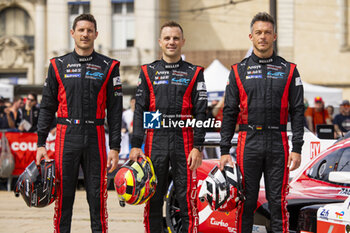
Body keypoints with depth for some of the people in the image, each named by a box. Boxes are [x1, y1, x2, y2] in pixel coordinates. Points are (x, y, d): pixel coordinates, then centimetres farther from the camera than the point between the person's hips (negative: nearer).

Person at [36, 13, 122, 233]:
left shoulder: (108, 67, 6)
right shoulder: (58, 65, 8)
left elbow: (115, 110, 4)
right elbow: (47, 108, 9)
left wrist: (115, 148, -2)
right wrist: (41, 143, 2)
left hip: (96, 138, 0)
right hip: (66, 138, 1)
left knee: (97, 197, 2)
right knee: (64, 196, 3)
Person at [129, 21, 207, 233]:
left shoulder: (194, 73, 7)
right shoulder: (148, 72, 11)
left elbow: (200, 113, 2)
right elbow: (140, 111, 7)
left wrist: (197, 147, -7)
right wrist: (136, 145, -3)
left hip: (184, 141, -1)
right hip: (155, 141, 2)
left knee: (187, 198, -3)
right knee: (153, 198, 4)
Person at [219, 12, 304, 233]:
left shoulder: (288, 70, 8)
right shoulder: (239, 71, 8)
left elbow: (297, 112, 5)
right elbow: (229, 113, 7)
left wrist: (297, 148, -4)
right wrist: (225, 150, 1)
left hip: (278, 143, 0)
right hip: (249, 142, 0)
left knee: (278, 201, 2)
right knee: (246, 201, 3)